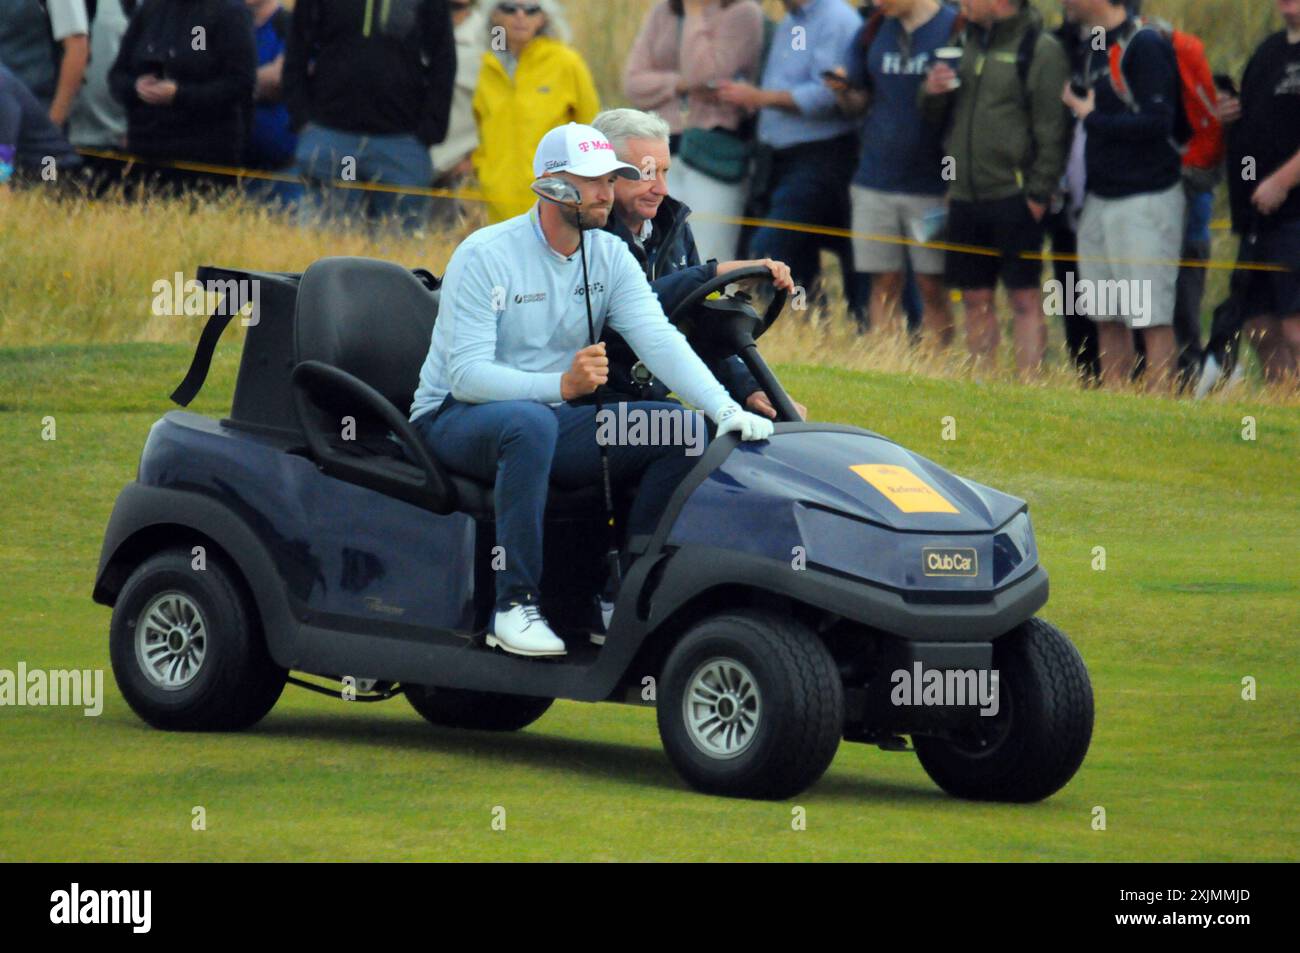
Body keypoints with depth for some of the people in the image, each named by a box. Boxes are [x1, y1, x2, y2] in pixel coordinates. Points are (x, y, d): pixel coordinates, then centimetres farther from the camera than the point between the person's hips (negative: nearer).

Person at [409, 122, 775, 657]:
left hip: (550, 421, 6)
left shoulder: (610, 257, 3)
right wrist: (561, 384, -37)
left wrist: (725, 409, -28)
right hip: (454, 420, -6)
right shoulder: (485, 256, -14)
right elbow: (466, 374, -23)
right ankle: (515, 606, -34)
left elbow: (659, 341, -10)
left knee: (682, 428, -13)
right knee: (531, 421, -40)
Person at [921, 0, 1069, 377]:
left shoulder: (1041, 49, -7)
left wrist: (1038, 193, -14)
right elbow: (937, 117, 21)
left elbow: (1052, 131, -10)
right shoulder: (967, 42, 15)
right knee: (975, 300, 8)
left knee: (1025, 298, -6)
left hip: (1014, 199, -7)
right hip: (965, 197, 7)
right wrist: (932, 94, -1)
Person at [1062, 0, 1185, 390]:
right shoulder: (1095, 47, 14)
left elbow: (1157, 123, -20)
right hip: (1100, 198, 9)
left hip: (1147, 200, -9)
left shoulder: (1146, 46, -13)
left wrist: (1091, 118, -14)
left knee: (1151, 315, -7)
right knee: (1107, 317, 10)